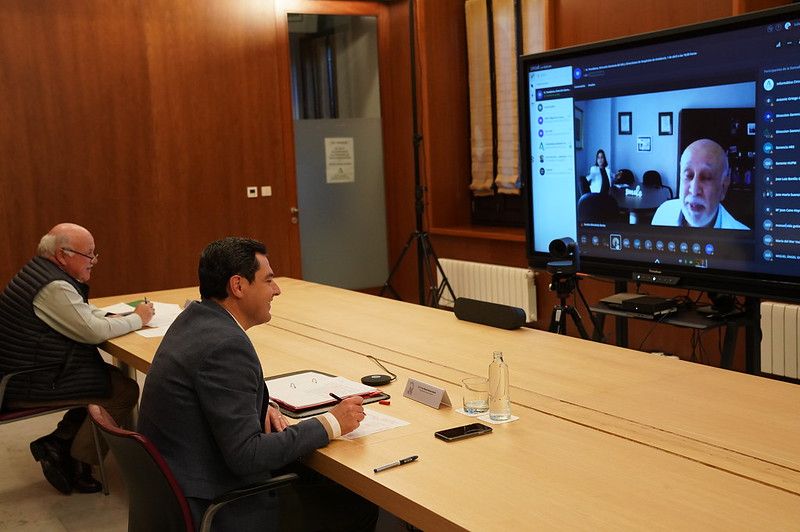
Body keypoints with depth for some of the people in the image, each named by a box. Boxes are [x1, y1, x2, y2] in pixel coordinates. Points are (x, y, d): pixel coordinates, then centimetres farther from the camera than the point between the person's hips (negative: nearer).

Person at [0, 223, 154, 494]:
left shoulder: (40, 270, 11)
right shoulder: (54, 287, -22)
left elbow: (84, 313, 20)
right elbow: (94, 331, -20)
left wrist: (126, 316, 4)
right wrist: (137, 319, -4)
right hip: (29, 385, -11)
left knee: (113, 376, 9)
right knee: (125, 390, -11)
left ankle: (59, 441, 9)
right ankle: (77, 462, 1)